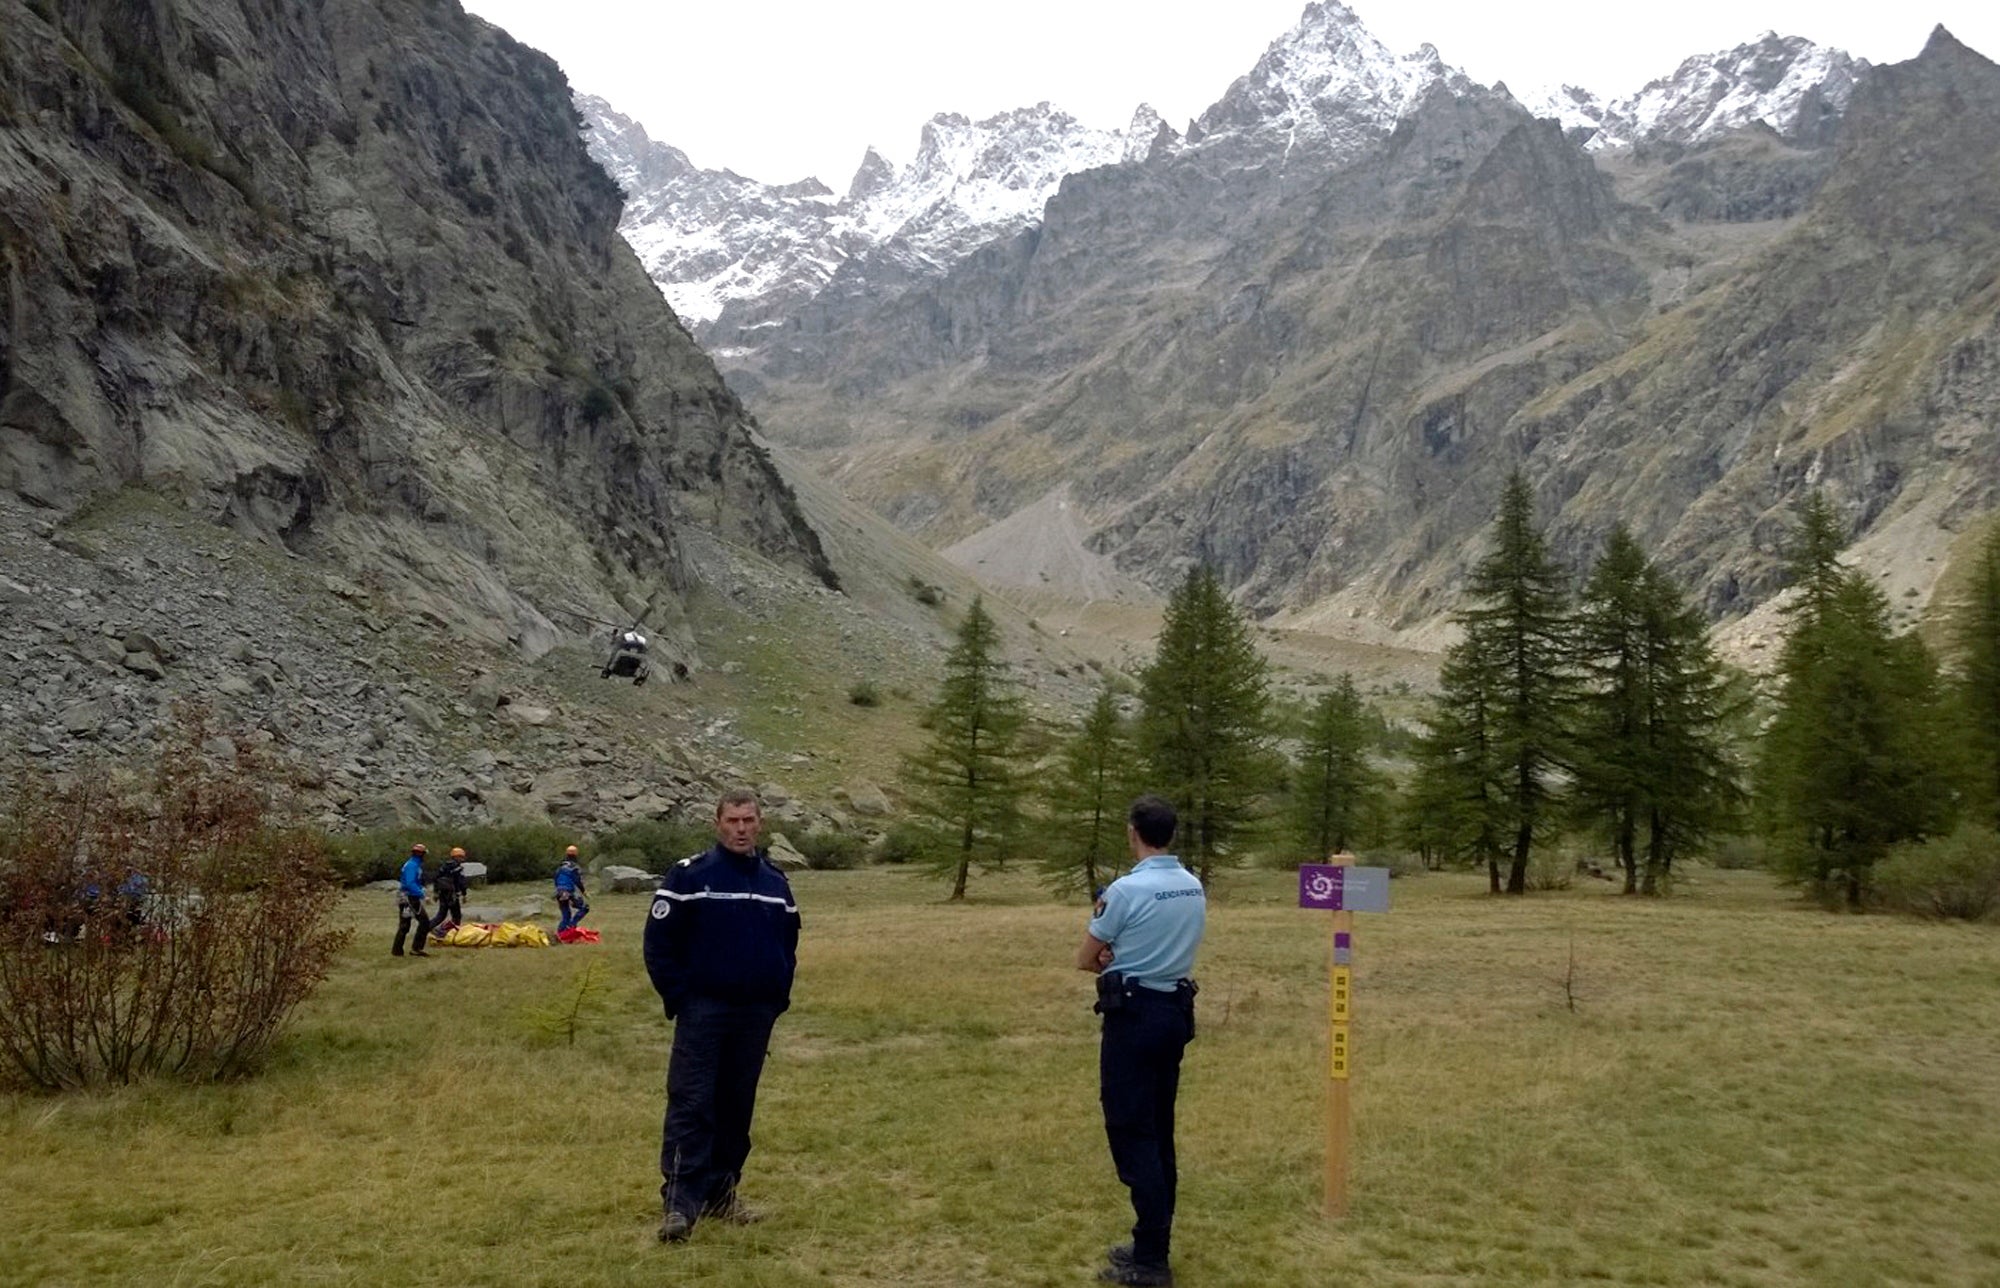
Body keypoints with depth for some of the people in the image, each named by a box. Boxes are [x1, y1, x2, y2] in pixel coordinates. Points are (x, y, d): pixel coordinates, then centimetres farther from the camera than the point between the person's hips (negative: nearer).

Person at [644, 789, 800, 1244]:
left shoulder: (776, 883, 9)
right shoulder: (690, 875, -6)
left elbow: (788, 944, 19)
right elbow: (659, 942, -5)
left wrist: (779, 996, 8)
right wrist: (678, 997, -10)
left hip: (757, 1015, 5)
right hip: (703, 1010, -5)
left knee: (737, 1106, 11)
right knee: (690, 1106, -7)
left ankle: (720, 1192, 22)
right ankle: (679, 1202, -3)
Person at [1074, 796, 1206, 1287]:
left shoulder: (1126, 889, -17)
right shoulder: (1194, 888, 6)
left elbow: (1085, 961, -7)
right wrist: (1120, 957, 3)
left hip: (1133, 1016, -8)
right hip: (1175, 1012, 8)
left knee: (1131, 1132, -2)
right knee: (1158, 1132, 15)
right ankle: (1151, 1245, 23)